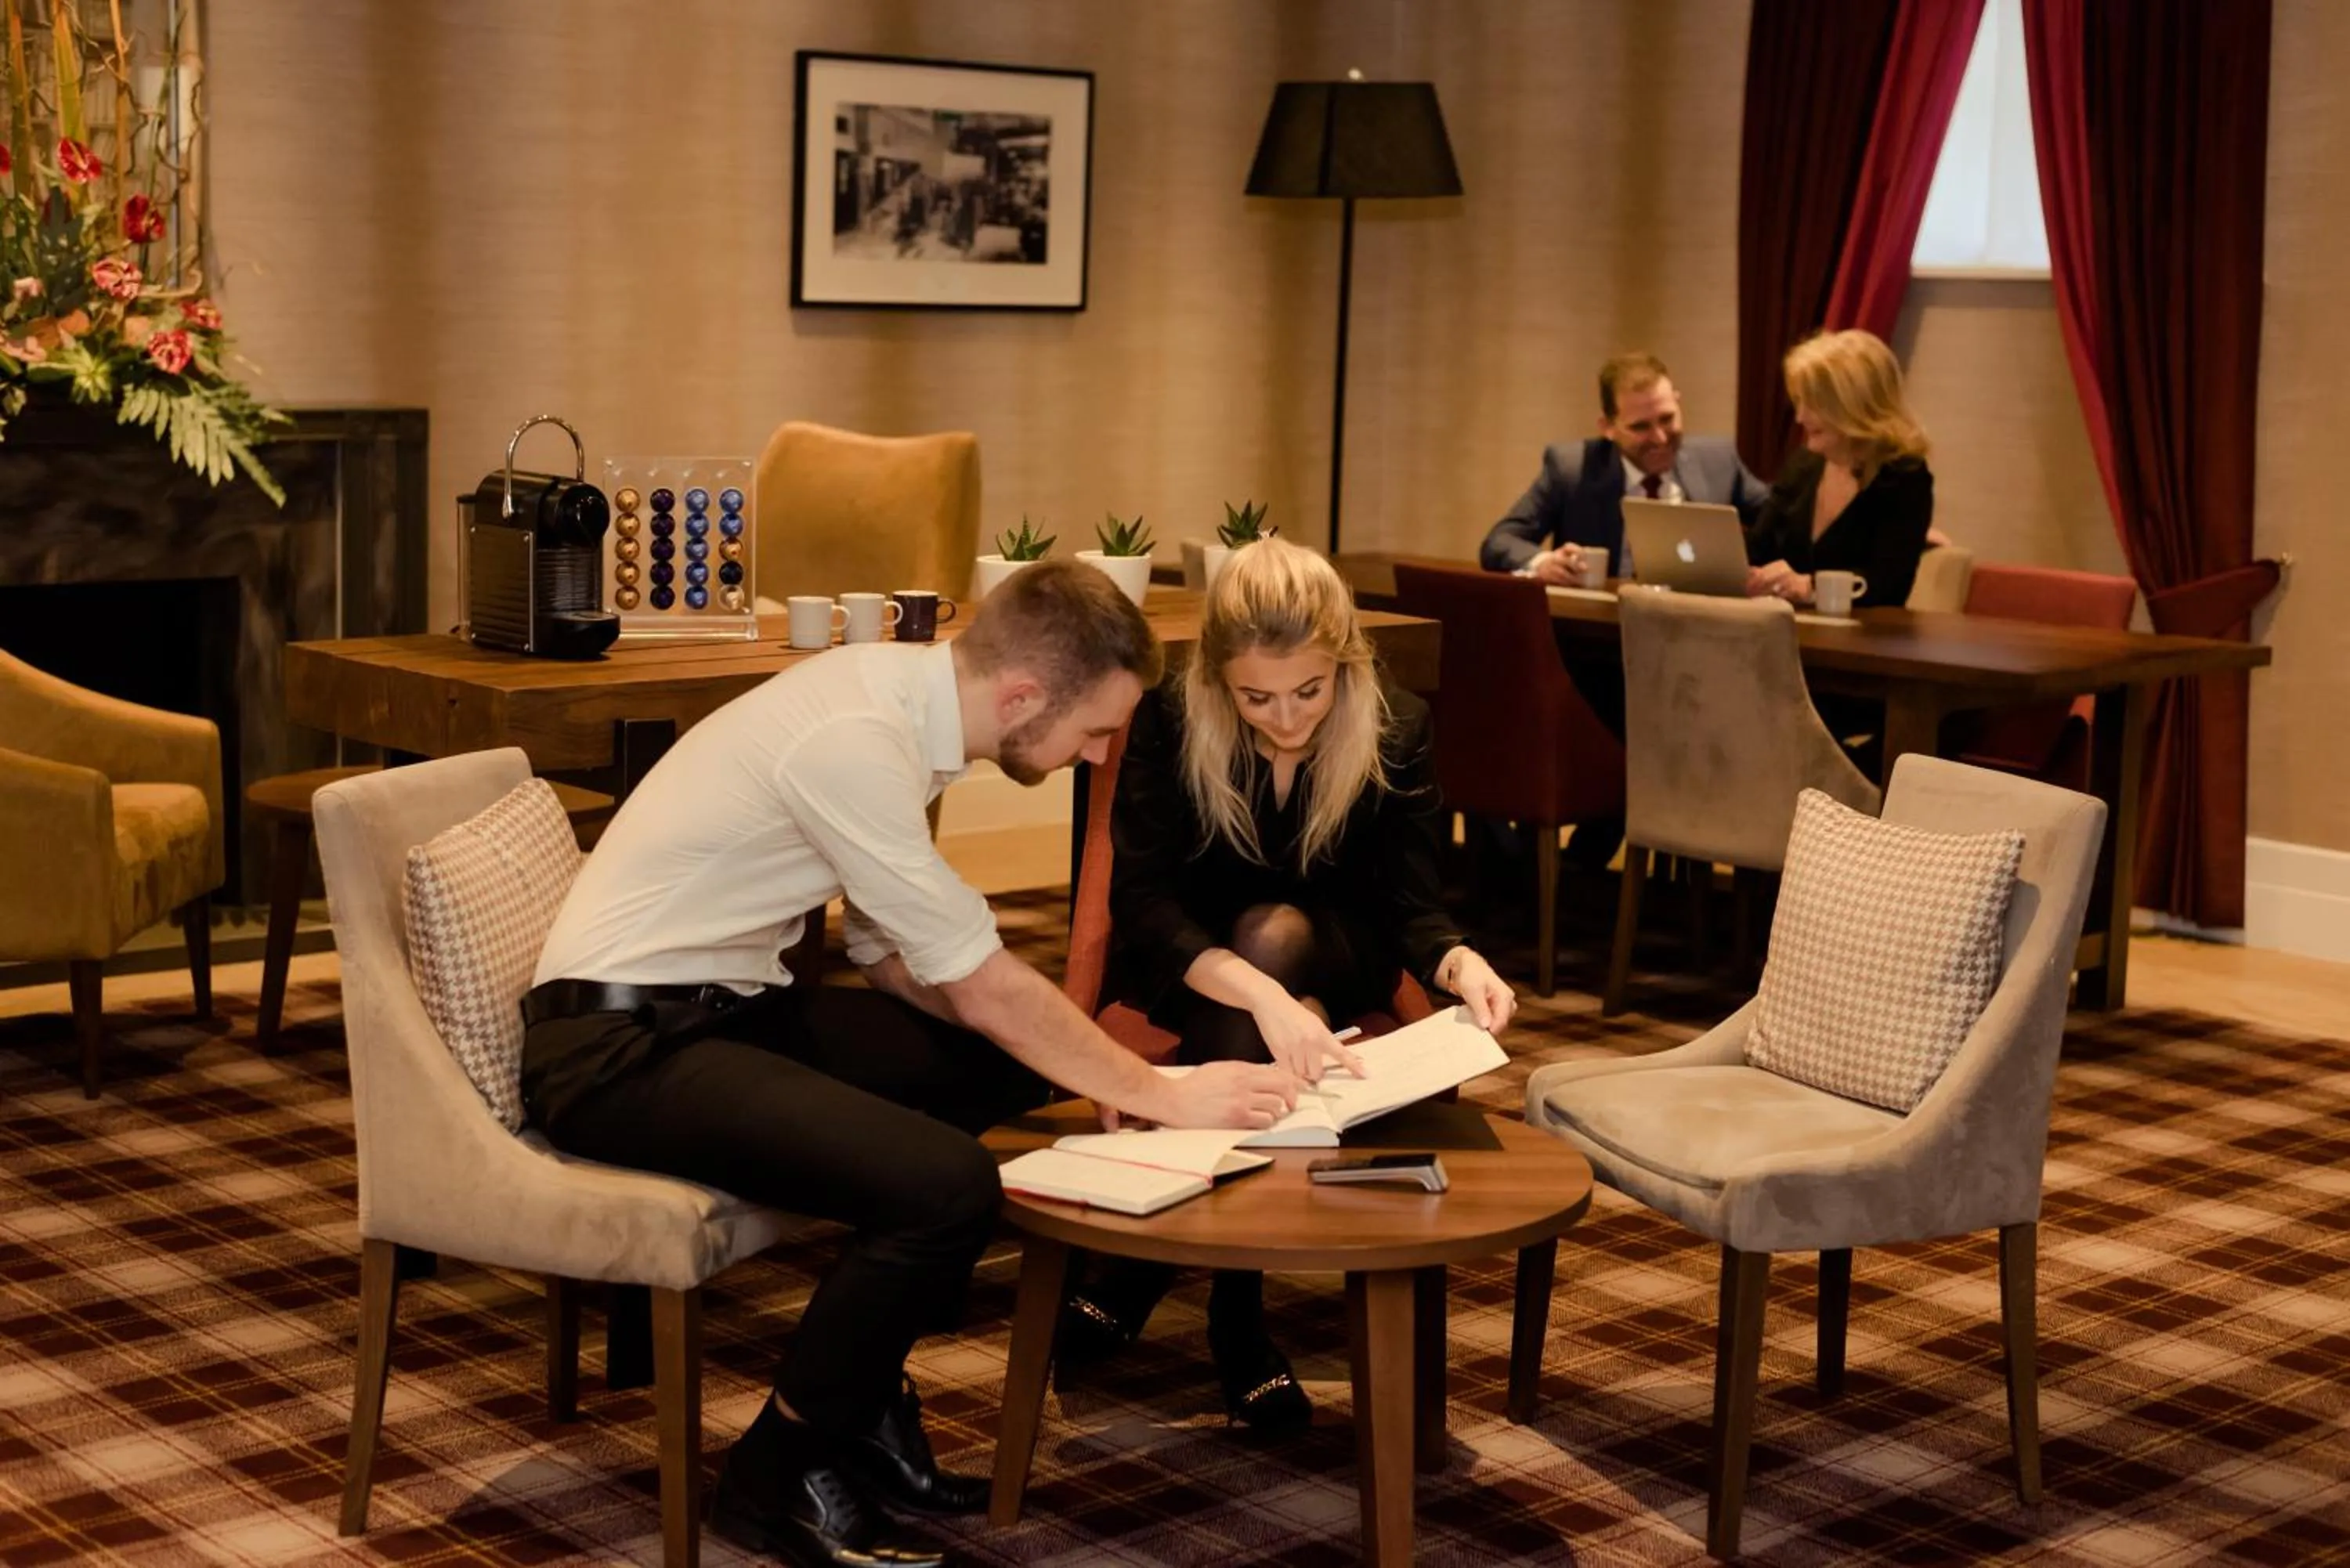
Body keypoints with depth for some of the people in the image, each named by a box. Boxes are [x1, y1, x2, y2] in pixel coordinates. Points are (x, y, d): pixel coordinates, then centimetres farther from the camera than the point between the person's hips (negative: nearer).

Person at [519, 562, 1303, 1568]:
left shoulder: (897, 693, 3)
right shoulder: (851, 741, -24)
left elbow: (895, 957, 9)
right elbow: (985, 989, -20)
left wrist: (1097, 1066, 0)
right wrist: (1163, 1096, -10)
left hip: (725, 1006, 10)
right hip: (621, 1044, -10)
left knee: (1005, 1068, 9)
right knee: (947, 1186, -25)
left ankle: (862, 1396, 18)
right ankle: (776, 1475, -2)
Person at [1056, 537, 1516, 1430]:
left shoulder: (1396, 732, -15)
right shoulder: (1170, 727, -21)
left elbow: (1409, 907, -16)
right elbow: (1142, 906, -29)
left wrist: (1458, 962, -42)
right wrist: (1260, 993, -47)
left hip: (1331, 964, 1)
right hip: (1185, 977, -1)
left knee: (1277, 932, -34)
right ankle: (1235, 1320, -29)